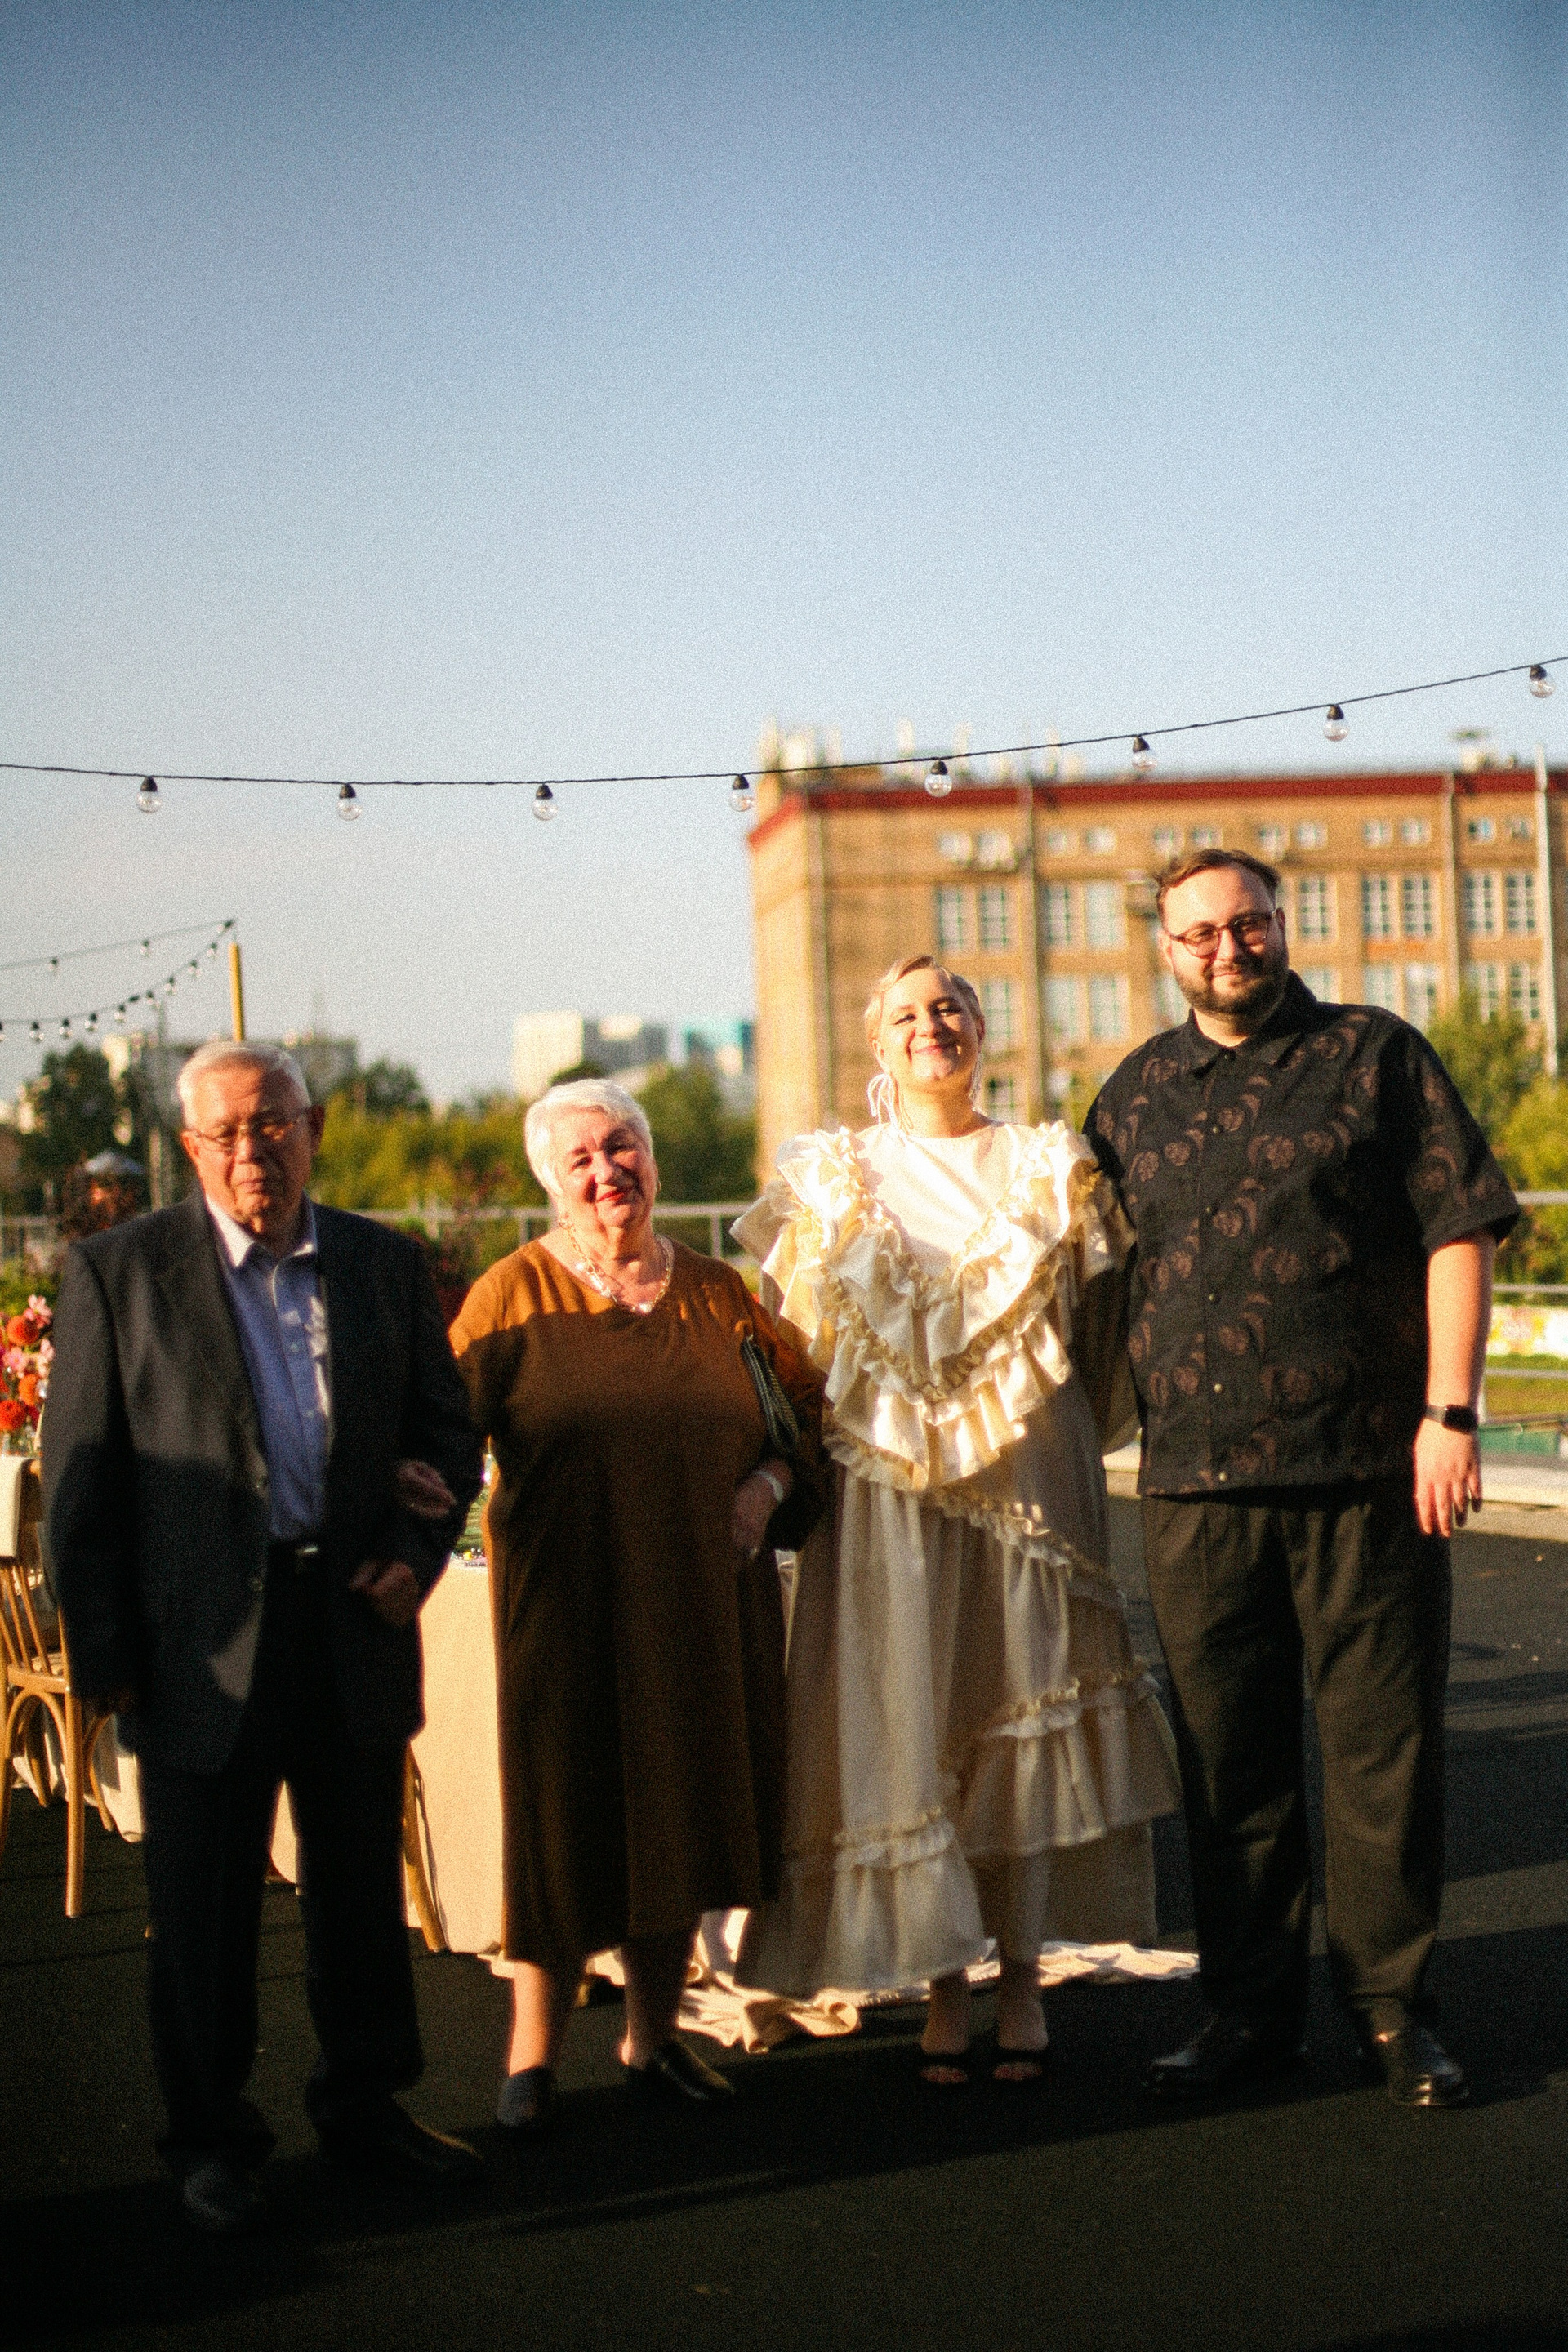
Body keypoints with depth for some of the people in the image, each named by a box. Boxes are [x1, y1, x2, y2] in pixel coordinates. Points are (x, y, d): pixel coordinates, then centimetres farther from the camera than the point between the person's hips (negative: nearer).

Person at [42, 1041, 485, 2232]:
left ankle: (365, 2102, 32)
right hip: (202, 1639, -3)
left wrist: (417, 1551, -3)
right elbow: (79, 1472, -3)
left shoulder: (387, 1264, 6)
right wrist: (101, 1648, -6)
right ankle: (213, 2136, 23)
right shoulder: (120, 1271, -3)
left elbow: (448, 1429, 13)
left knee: (364, 1889, 14)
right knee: (204, 1908, 7)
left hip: (356, 1622, 3)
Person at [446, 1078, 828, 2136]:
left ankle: (655, 2039, 26)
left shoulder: (717, 1293, 8)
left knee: (680, 1815, 11)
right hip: (569, 1603, -3)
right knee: (567, 1819, 0)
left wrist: (771, 1479, 1)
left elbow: (805, 1403, 18)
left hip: (707, 1604, 4)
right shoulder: (516, 1294, -2)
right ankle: (533, 2058, 14)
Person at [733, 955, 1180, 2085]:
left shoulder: (1050, 1169, 9)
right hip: (890, 1488, 0)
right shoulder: (831, 1179, 10)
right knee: (906, 1715, -1)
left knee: (1024, 1707, 1)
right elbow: (794, 1350, 10)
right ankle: (944, 1982, 8)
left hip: (1028, 1476, 0)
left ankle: (1023, 1972, 12)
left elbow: (1109, 1322, 9)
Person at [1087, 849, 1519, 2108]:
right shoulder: (1137, 1092, 14)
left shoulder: (1377, 1056, 4)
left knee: (1383, 1743, 3)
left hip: (1367, 1467, -3)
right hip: (1197, 1479, 3)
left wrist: (1449, 1410, -10)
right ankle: (1251, 2005, 21)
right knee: (1229, 1756, 9)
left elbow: (1458, 1232, -2)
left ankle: (1393, 2004, 16)